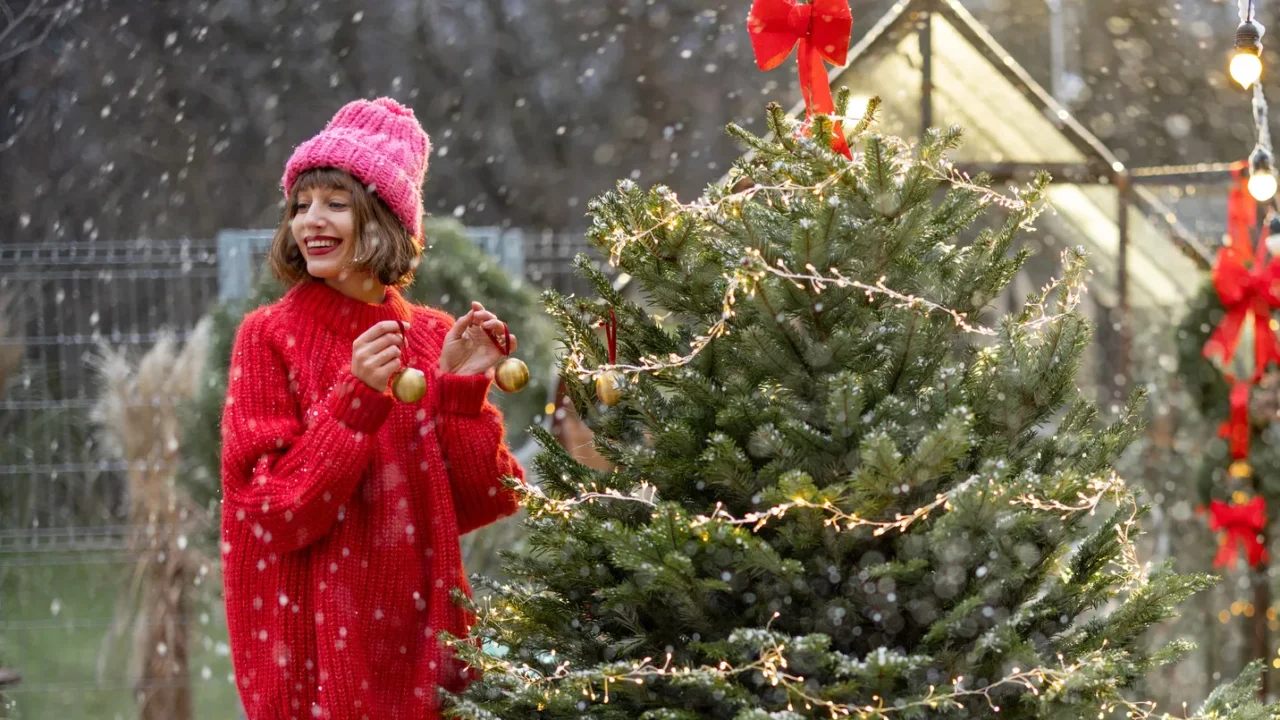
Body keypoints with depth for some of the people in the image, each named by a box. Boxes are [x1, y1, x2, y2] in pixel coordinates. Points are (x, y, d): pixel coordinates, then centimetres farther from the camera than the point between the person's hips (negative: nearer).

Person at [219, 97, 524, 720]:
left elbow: (480, 503, 1)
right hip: (319, 635, -4)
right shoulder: (270, 337, -6)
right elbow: (276, 513, -13)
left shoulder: (435, 338, 4)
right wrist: (356, 397, -21)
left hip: (420, 629, 4)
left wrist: (462, 388, -11)